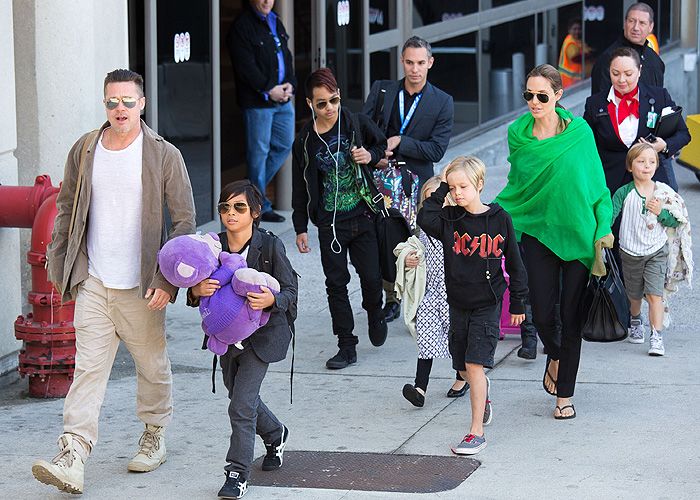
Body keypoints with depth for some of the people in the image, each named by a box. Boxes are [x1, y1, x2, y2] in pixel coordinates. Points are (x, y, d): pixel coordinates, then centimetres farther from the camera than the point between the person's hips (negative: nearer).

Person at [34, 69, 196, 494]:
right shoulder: (84, 151, 5)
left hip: (141, 285, -2)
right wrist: (60, 266, 10)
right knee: (88, 367, -5)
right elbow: (67, 208, 15)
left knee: (153, 365, 11)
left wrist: (167, 280, -10)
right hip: (92, 283, 2)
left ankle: (154, 438, 33)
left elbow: (185, 220, -4)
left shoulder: (165, 156, -5)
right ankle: (72, 458, -12)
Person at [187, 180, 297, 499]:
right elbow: (194, 293, -2)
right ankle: (276, 435, 51)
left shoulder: (270, 246, -15)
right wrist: (197, 291, -27)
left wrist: (271, 300, -33)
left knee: (242, 405, -12)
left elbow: (290, 290, -12)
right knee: (240, 398, 22)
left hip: (262, 334, -5)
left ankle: (237, 474, -2)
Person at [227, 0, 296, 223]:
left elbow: (287, 57, 18)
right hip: (257, 101, -8)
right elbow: (246, 67, -16)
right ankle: (260, 206, 5)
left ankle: (254, 187, 25)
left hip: (282, 97, 8)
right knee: (259, 151, -2)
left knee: (285, 144, 12)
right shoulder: (242, 27, -10)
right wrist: (269, 89, -17)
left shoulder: (275, 22, 16)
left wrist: (290, 85, 1)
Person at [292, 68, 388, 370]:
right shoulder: (305, 141, 0)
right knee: (336, 283, 3)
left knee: (371, 276, -1)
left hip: (362, 217, -1)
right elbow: (300, 189, 7)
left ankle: (374, 314, 33)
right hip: (329, 224, 1)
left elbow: (384, 146, 14)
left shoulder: (357, 124, -3)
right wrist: (300, 228, 6)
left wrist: (372, 156, -9)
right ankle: (346, 346, 12)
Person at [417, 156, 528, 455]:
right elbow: (424, 219, -20)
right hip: (457, 303, 4)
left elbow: (514, 263, 2)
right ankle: (483, 390, 48)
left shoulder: (499, 219, -5)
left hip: (487, 303, -4)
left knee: (474, 364, -13)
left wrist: (518, 303, 5)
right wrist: (441, 191, -13)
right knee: (463, 368, 12)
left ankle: (477, 432, -10)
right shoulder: (450, 219, 0)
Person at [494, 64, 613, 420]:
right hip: (537, 233, 2)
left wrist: (604, 230, -5)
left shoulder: (579, 132, -4)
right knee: (543, 314, -2)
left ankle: (565, 395, 12)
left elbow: (596, 184, 1)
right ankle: (554, 357, 33)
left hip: (577, 233, -1)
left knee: (571, 315, 1)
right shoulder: (518, 134, 2)